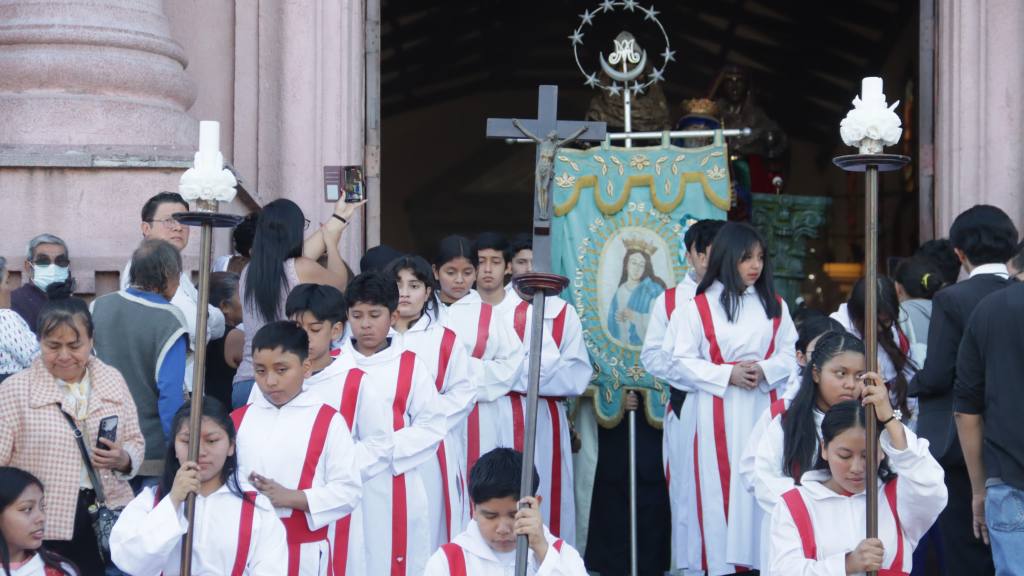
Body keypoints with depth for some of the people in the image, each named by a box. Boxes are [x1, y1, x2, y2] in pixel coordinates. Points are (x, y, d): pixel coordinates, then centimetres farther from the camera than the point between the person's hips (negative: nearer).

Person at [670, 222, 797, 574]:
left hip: (762, 407, 3)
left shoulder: (774, 306, 10)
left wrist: (764, 370, -13)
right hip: (717, 409, -2)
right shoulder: (701, 305, 0)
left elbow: (788, 355, 7)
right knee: (720, 484, -2)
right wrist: (728, 375, -14)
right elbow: (684, 359, -3)